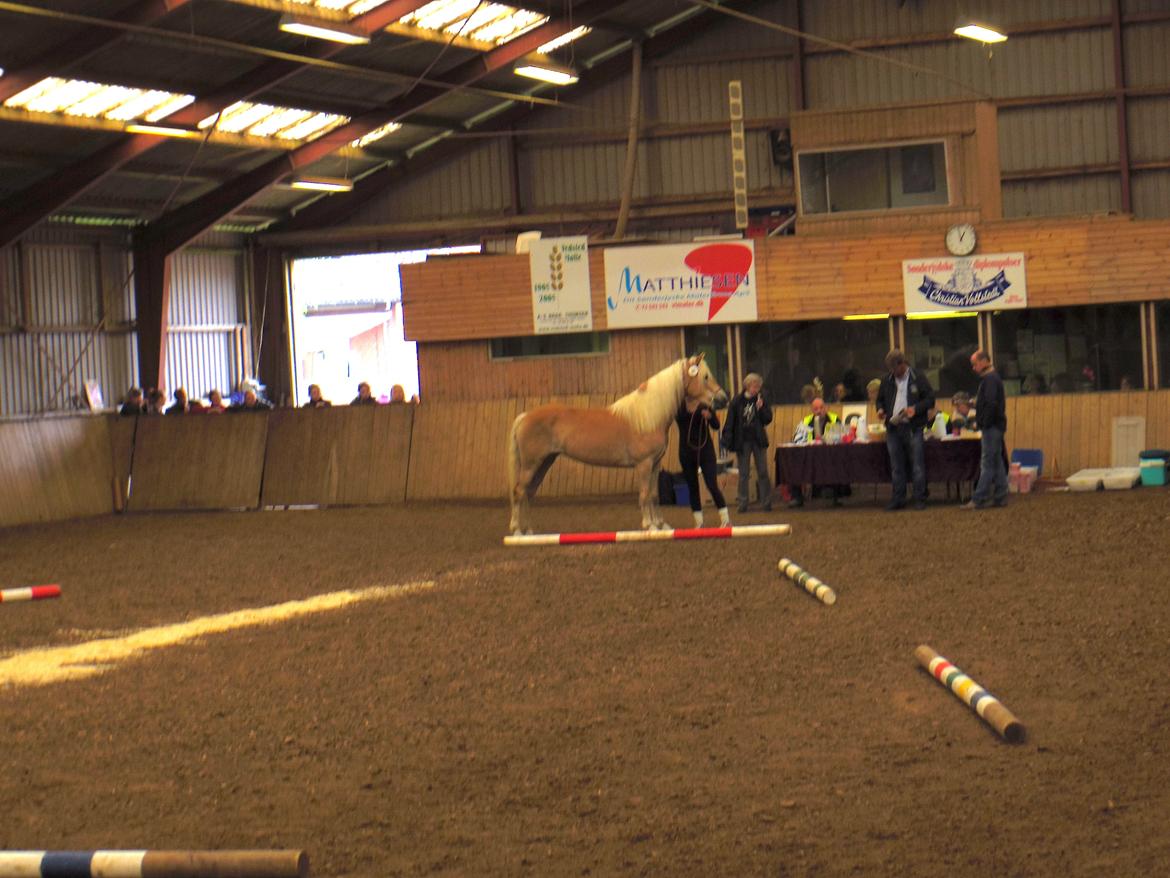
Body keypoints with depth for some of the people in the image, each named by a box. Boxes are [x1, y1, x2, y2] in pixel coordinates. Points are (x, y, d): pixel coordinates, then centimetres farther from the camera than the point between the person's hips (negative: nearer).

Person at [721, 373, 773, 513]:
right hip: (742, 441, -1)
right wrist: (728, 441, -10)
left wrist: (761, 408, -15)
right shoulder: (737, 401, -4)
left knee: (763, 472, 2)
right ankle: (743, 503, 9)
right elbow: (730, 422, -4)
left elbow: (768, 419, 1)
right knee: (743, 474, 4)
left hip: (758, 440, 1)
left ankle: (766, 502, 7)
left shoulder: (761, 400, 3)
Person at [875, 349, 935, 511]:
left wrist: (916, 408, -16)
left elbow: (930, 399, -1)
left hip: (913, 428, -4)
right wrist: (880, 409, 1)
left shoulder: (918, 378, -1)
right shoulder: (887, 381, 12)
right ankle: (898, 499, 14)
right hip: (893, 429, 4)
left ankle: (920, 499, 3)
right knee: (896, 467, 8)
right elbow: (880, 399, 23)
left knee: (917, 466, -3)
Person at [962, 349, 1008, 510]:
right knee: (997, 463, 11)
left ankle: (978, 500, -11)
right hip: (995, 427, 11)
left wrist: (985, 424, -20)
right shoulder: (992, 378, 18)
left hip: (991, 428, -11)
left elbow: (991, 404, -24)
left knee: (987, 464, -9)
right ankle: (1000, 497, 13)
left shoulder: (990, 379, -14)